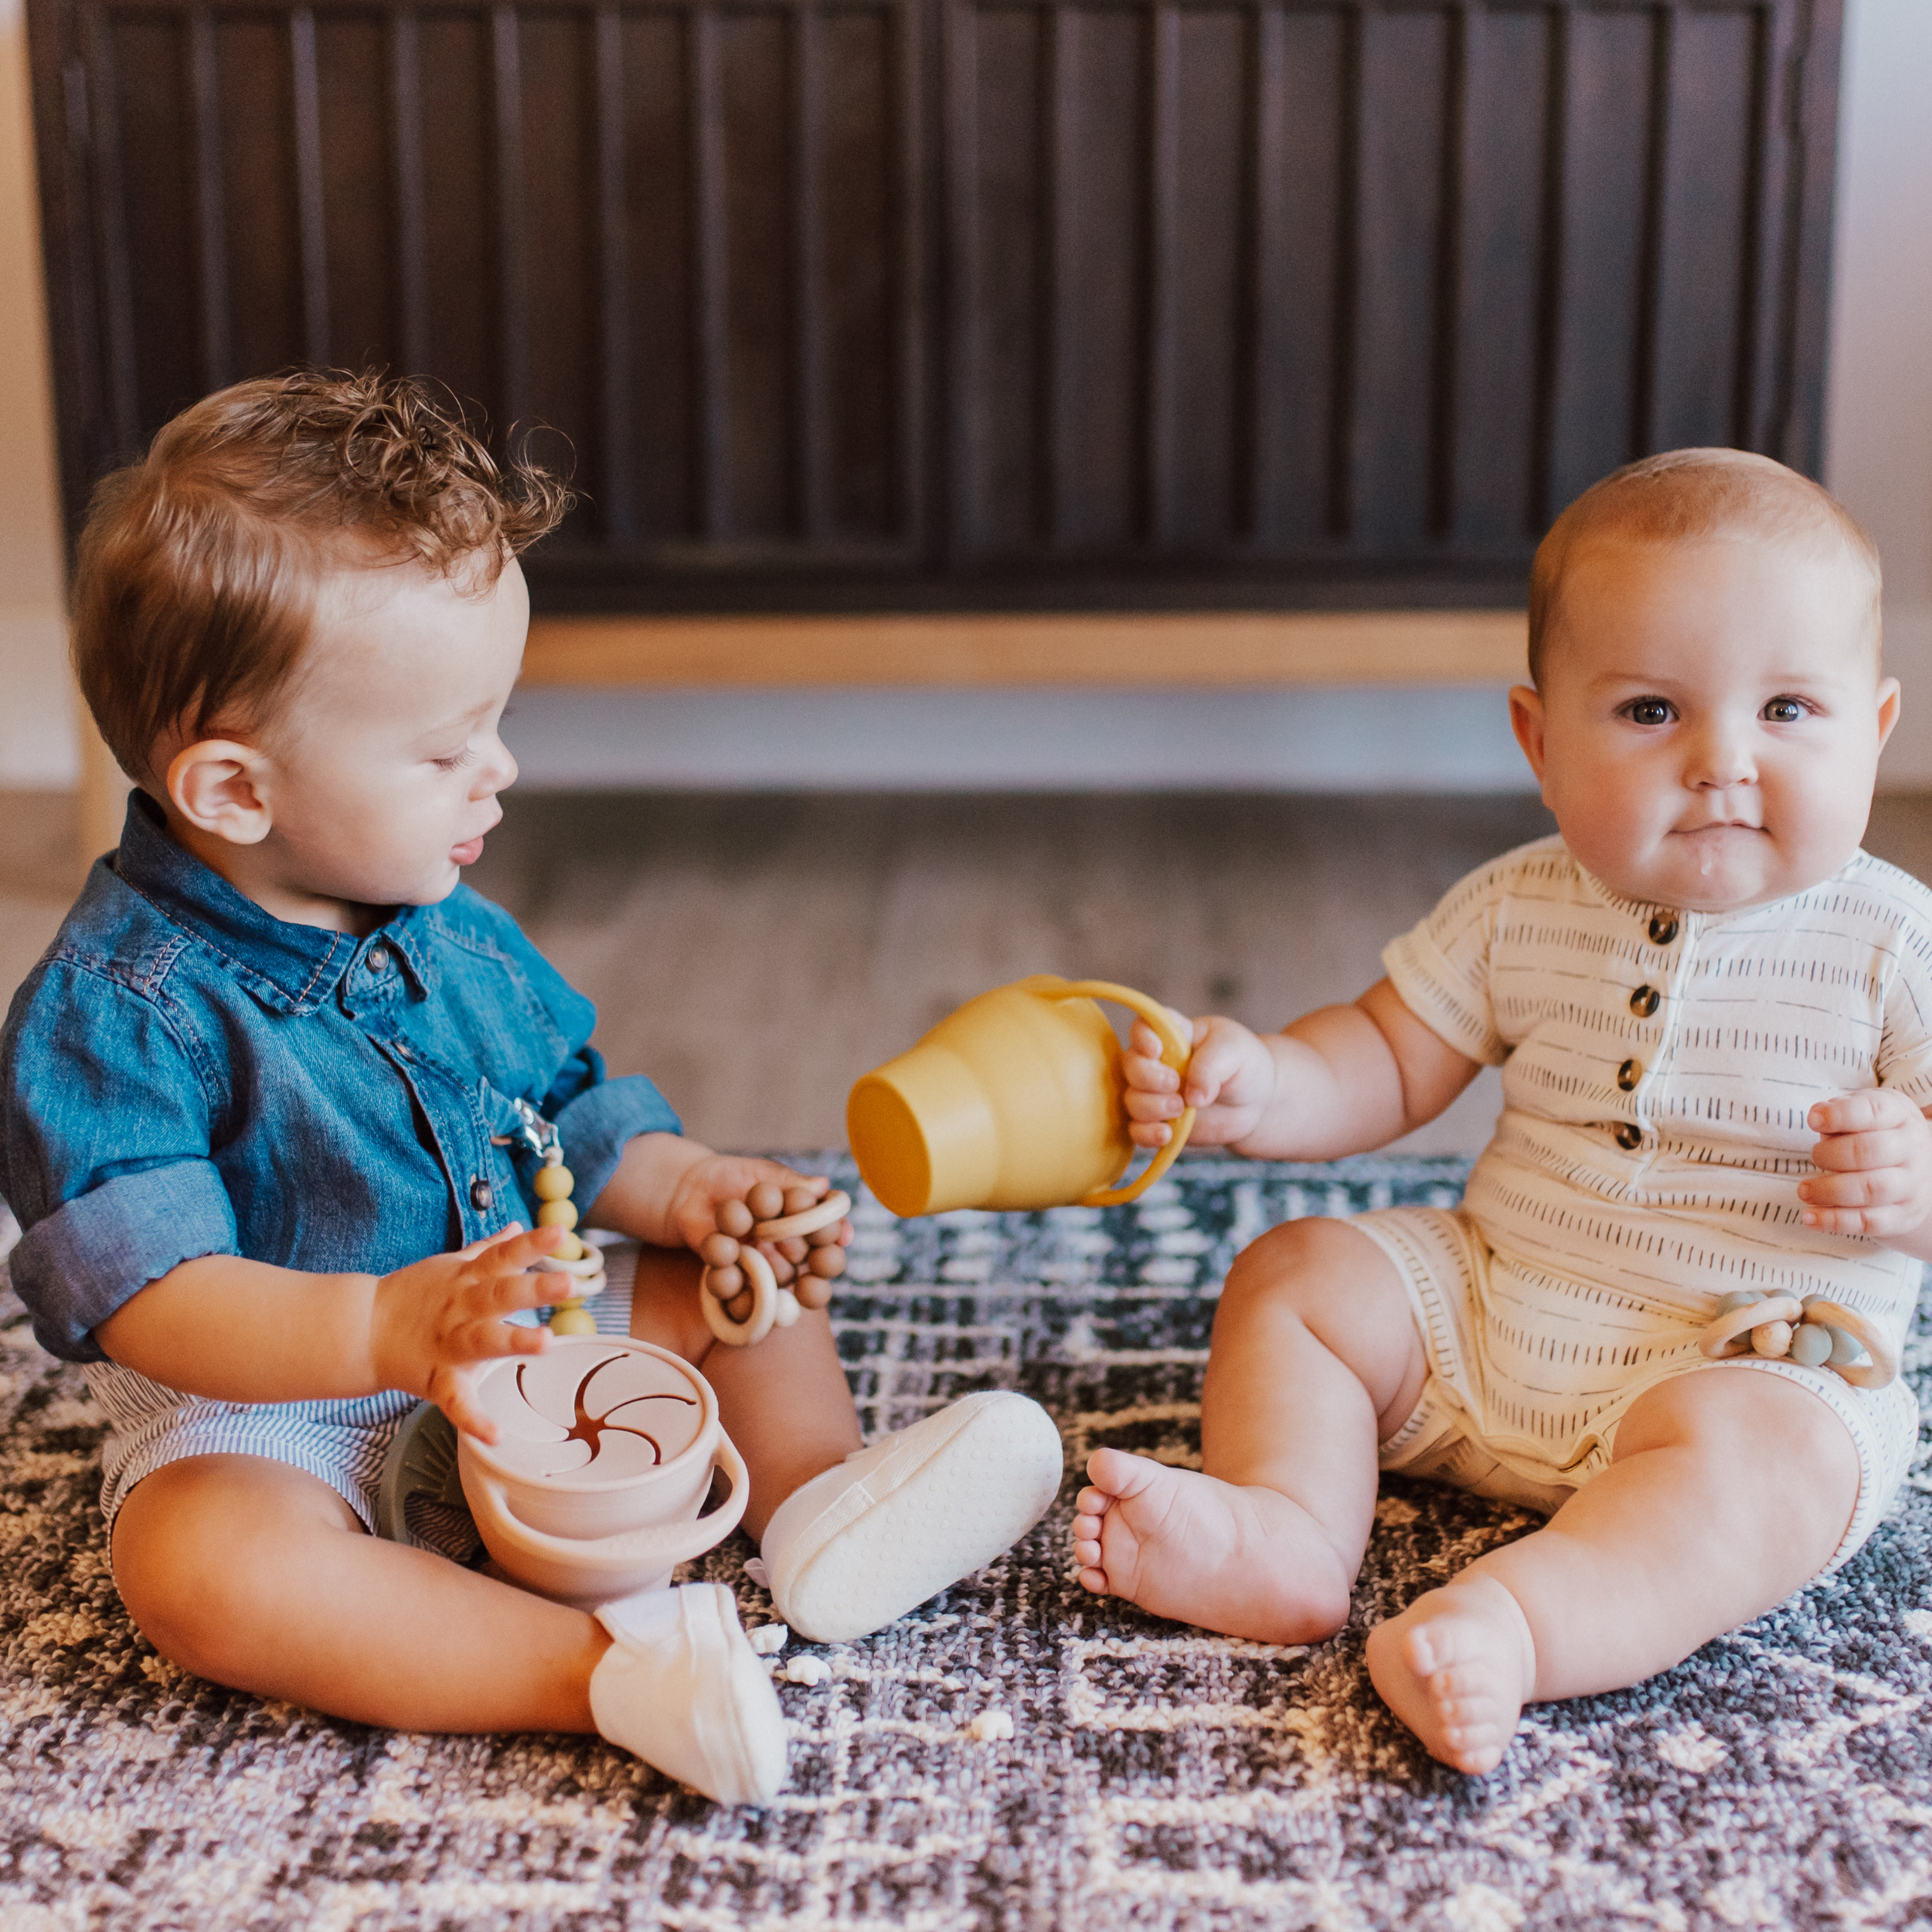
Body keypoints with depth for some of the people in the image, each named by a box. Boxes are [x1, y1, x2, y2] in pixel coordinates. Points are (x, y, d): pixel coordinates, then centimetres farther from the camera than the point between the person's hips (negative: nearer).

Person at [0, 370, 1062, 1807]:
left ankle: (816, 1497, -19)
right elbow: (147, 1294, -30)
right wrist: (388, 1327, -45)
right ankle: (610, 1667, -41)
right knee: (204, 1566, -37)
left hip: (511, 1352, 7)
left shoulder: (453, 936, 4)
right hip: (265, 1412, -6)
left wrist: (682, 1189, -6)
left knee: (741, 1276, 3)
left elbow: (565, 1115, 15)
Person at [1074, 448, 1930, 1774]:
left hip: (1753, 1359, -5)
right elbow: (1388, 1064, 9)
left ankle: (1516, 1622, -49)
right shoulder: (1521, 915, 1)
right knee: (1294, 1278, -2)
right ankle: (1284, 1532, -20)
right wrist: (1258, 1083, -11)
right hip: (1486, 1310, 5)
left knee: (1745, 1451, -35)